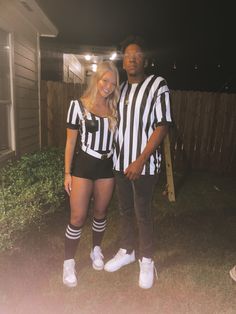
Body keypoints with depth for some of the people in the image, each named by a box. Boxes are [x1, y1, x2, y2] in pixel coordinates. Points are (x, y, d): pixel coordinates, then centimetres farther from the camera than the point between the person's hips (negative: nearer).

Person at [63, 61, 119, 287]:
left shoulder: (114, 109, 4)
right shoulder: (78, 105, -6)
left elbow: (116, 139, 10)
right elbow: (71, 141, -4)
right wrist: (67, 173, -5)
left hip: (106, 167, 4)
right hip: (83, 166, -3)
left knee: (101, 213, 15)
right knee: (78, 217, 0)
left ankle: (96, 250, 40)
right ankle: (69, 263, 21)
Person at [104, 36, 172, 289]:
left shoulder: (158, 85, -6)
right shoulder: (120, 89, 11)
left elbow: (162, 126, -12)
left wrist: (141, 160, -18)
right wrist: (112, 155, 6)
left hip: (143, 163, -5)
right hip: (120, 161, 5)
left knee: (142, 212, 5)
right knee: (125, 209, 16)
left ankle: (146, 260, 27)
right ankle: (126, 251, 36)